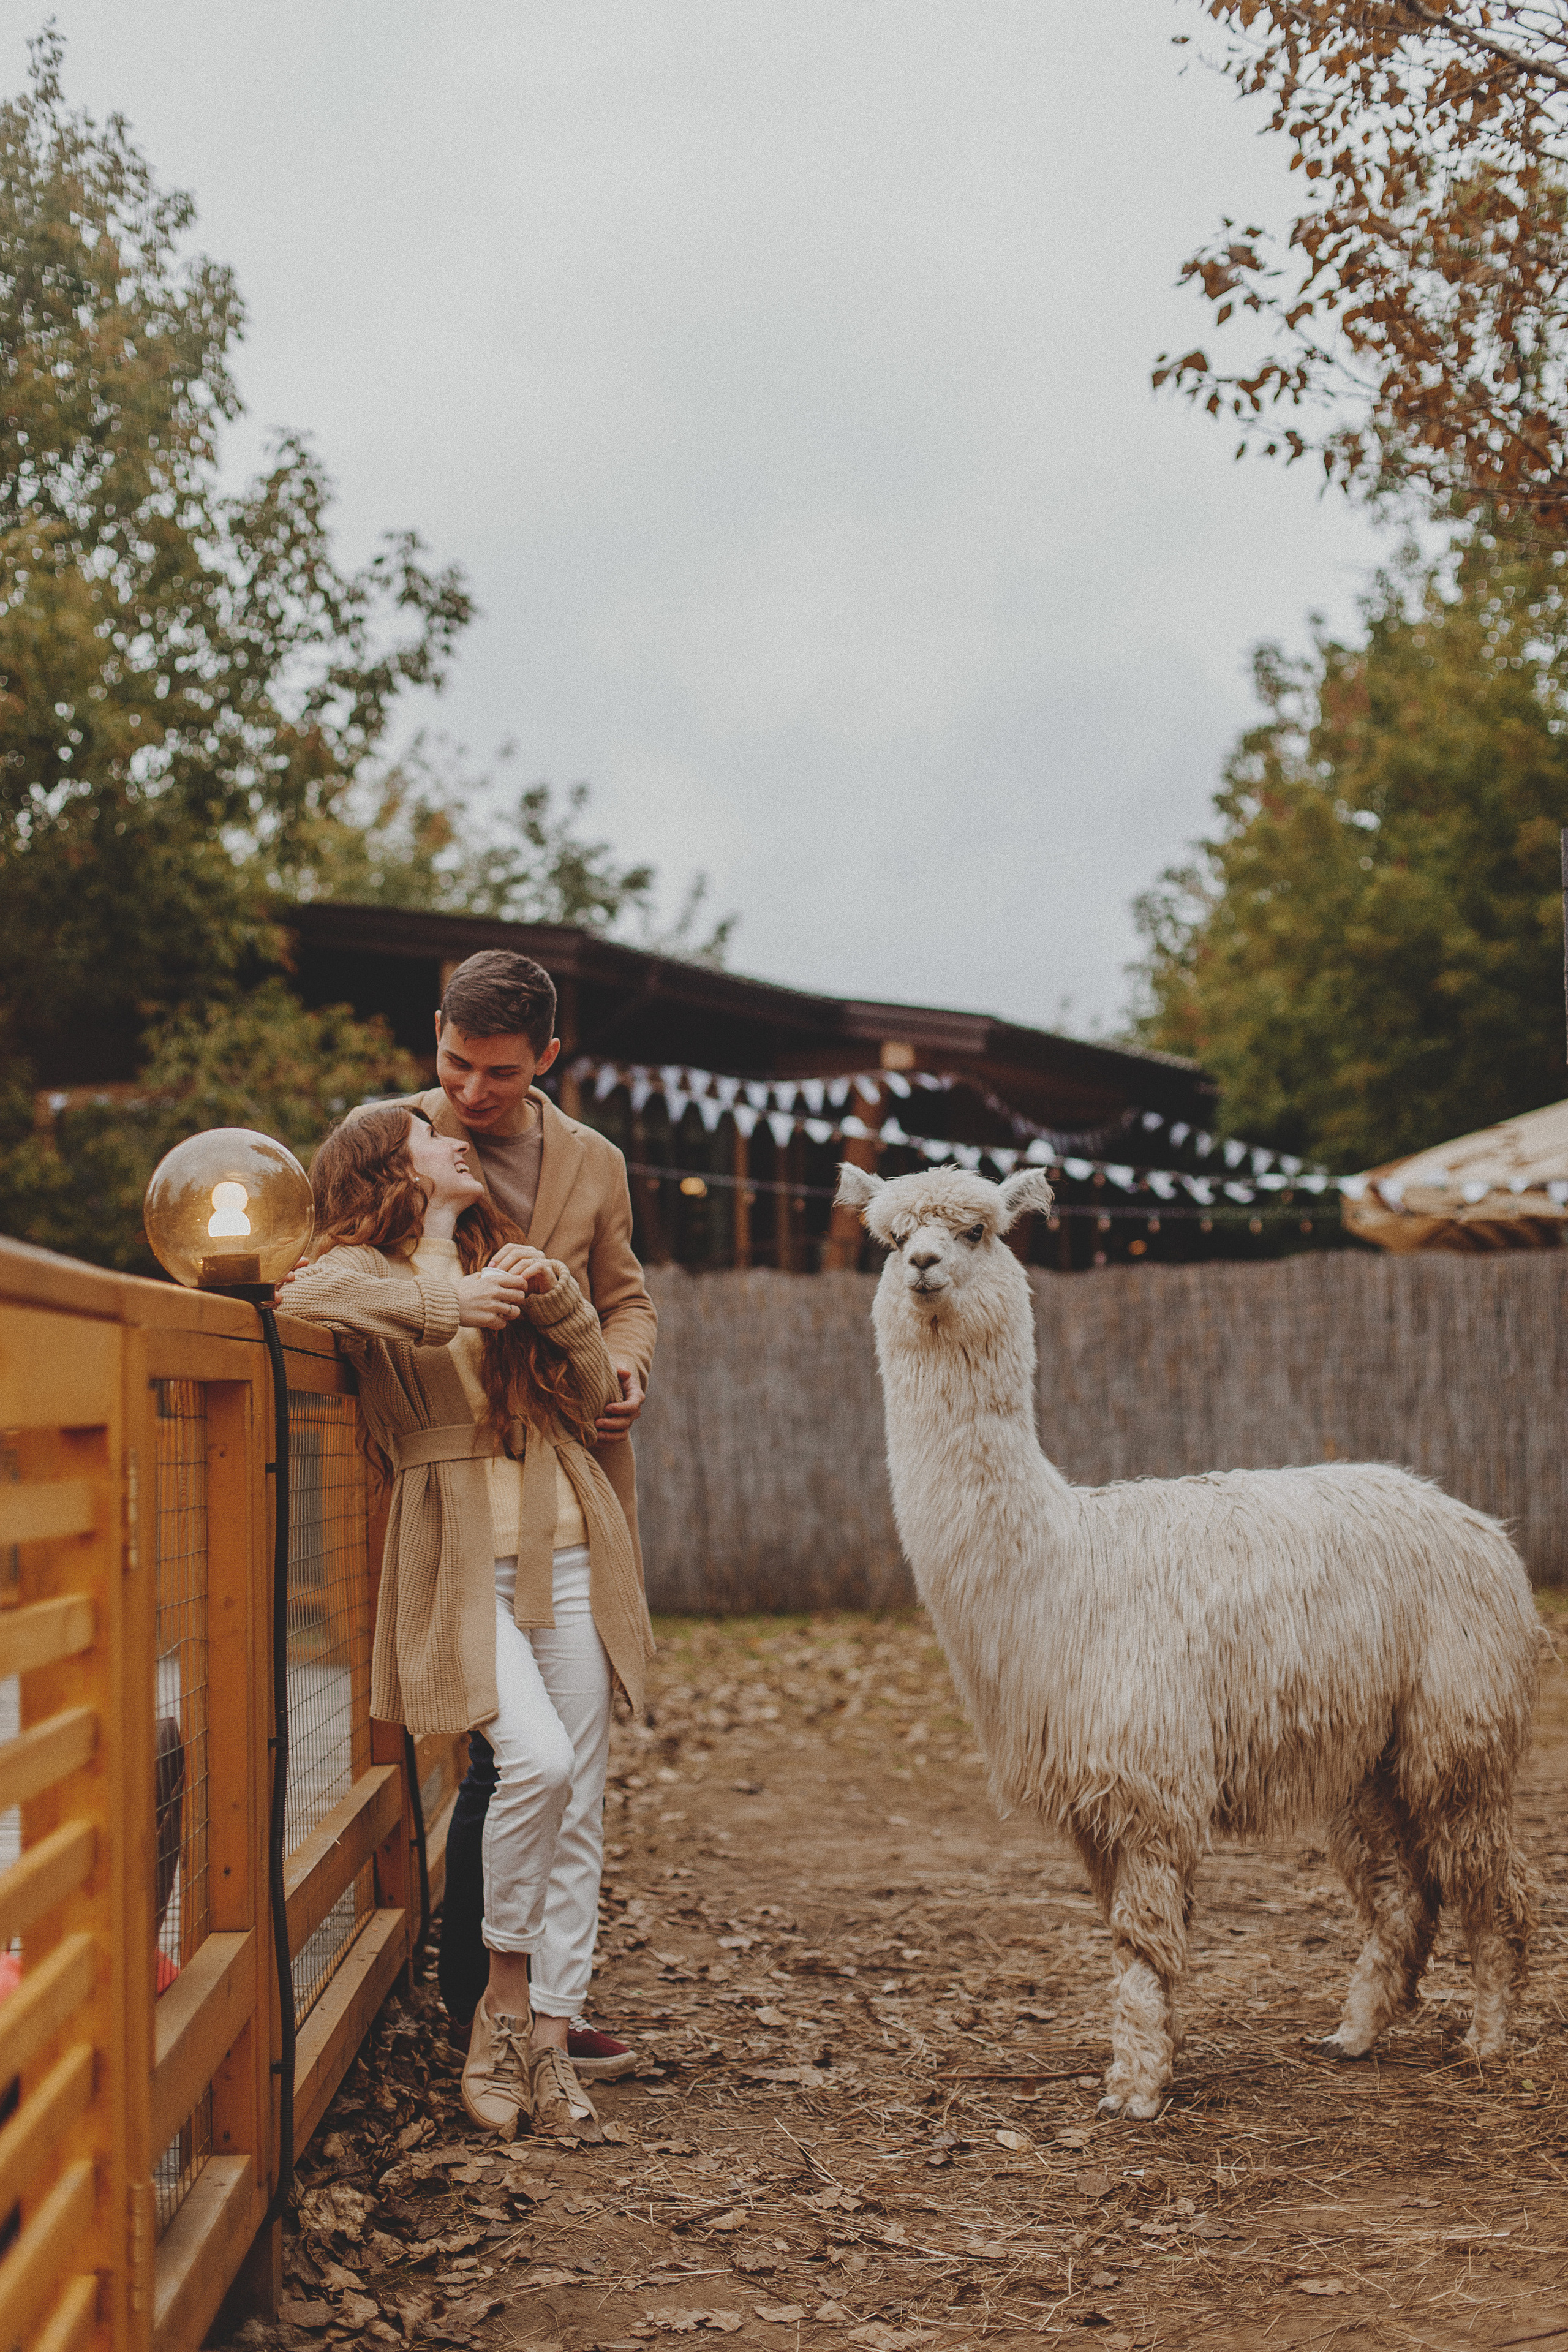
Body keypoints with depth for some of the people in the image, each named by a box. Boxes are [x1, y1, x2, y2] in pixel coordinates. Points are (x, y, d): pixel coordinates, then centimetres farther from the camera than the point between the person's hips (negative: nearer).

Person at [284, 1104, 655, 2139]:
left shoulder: (507, 1258, 20)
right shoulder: (369, 1268, 4)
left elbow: (596, 1393, 13)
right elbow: (313, 1291, -21)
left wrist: (557, 1296, -3)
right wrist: (447, 1300, -21)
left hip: (569, 1558, 5)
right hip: (463, 1568, -5)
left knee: (581, 1803, -1)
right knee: (536, 1761, -23)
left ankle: (549, 2041, 4)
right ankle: (504, 1997, -3)